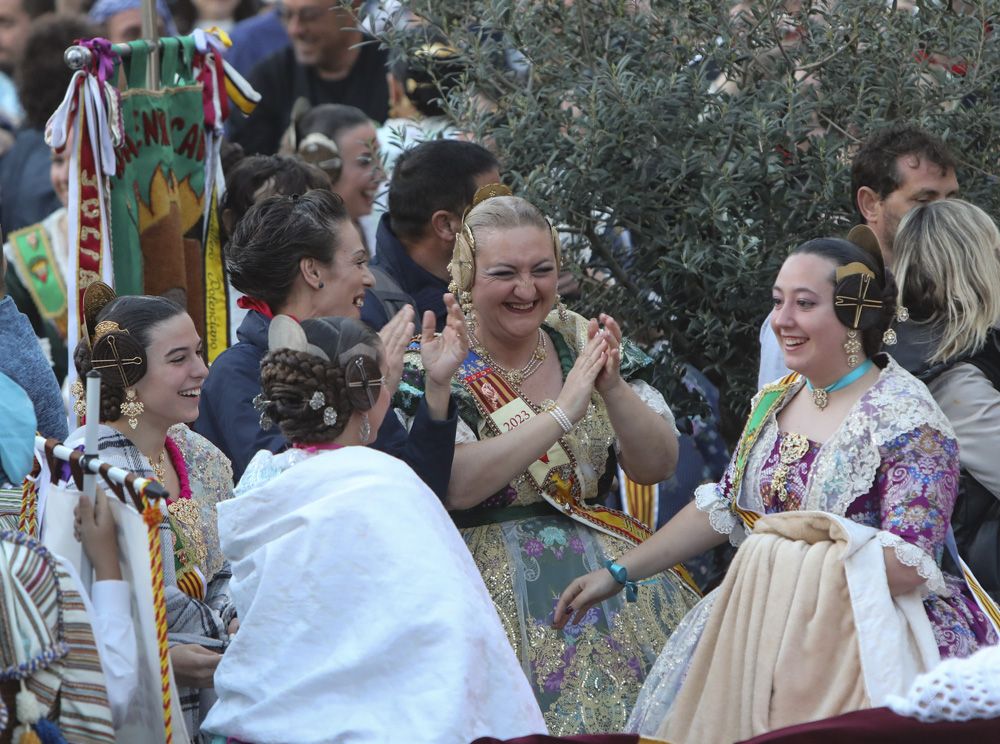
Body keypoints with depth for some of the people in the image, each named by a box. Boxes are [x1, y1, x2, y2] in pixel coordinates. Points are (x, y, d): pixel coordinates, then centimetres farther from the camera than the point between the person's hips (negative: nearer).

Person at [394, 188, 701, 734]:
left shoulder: (581, 341, 8)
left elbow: (658, 465, 4)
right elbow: (452, 485, -19)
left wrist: (612, 388, -14)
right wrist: (561, 414, -20)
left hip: (608, 562, 4)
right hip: (496, 580, -4)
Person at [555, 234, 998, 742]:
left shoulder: (907, 418, -11)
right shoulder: (776, 401, 11)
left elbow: (908, 566, -17)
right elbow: (721, 510, 18)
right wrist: (618, 574, 14)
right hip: (763, 620, 7)